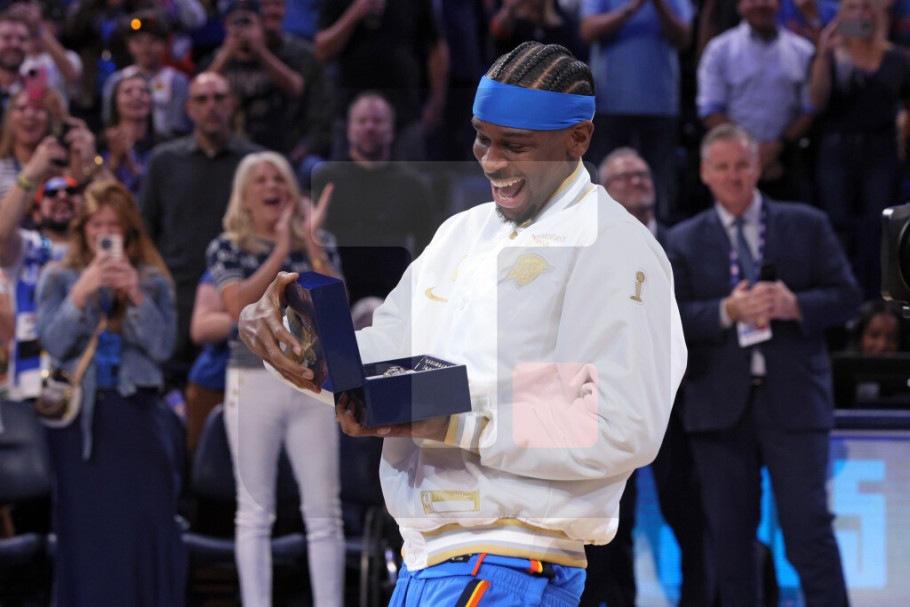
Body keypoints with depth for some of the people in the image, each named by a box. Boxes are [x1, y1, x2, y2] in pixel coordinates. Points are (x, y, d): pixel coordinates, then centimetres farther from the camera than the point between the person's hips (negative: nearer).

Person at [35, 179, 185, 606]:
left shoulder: (153, 281, 9)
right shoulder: (59, 279, 7)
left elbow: (163, 346, -1)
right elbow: (54, 345, -4)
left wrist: (136, 296, -13)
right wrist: (81, 294, -15)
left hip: (137, 415, 1)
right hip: (80, 415, 0)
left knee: (149, 524, -4)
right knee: (86, 528, -1)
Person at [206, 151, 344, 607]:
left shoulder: (319, 245, 10)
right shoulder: (227, 248, 5)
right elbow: (239, 305, -12)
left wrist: (311, 242, -9)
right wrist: (281, 249, -12)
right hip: (254, 380, -1)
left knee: (324, 511, -2)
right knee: (255, 512, 2)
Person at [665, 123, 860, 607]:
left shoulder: (806, 225, 9)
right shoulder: (684, 241, 9)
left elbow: (846, 295, 5)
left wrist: (795, 305, -14)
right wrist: (728, 311, -17)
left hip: (792, 399, -1)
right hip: (720, 404, 2)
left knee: (809, 527, -7)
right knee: (729, 532, 6)